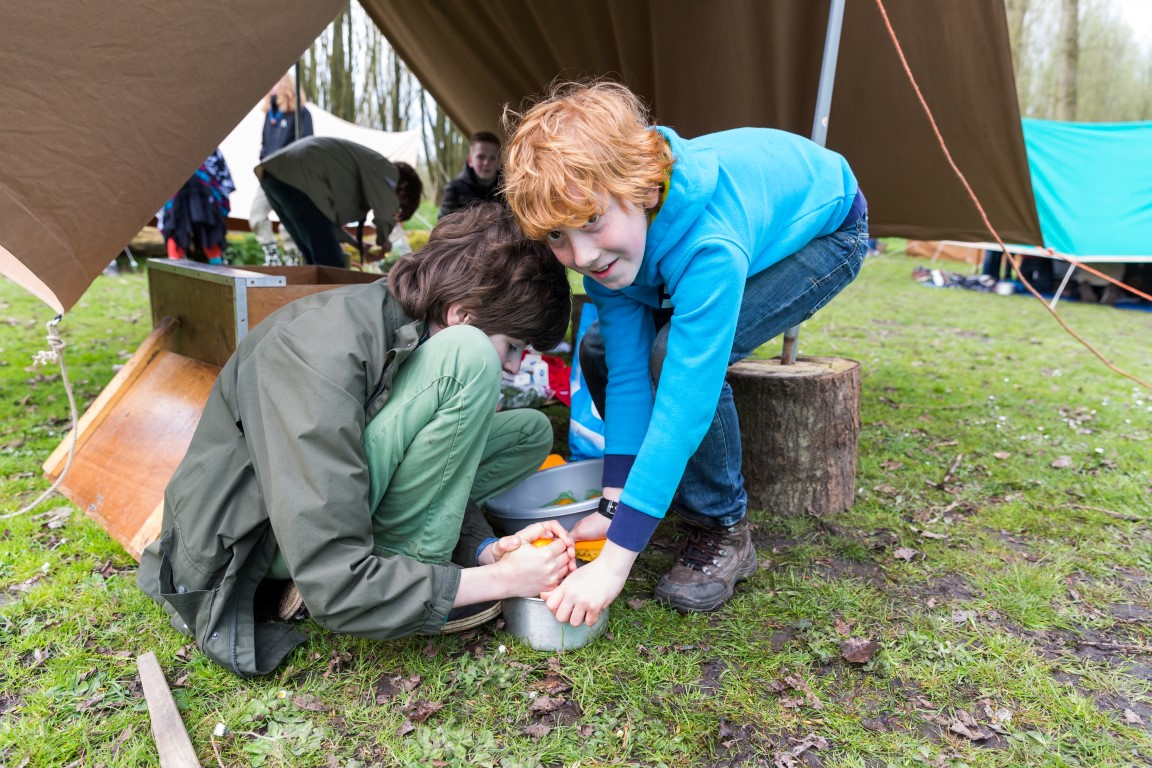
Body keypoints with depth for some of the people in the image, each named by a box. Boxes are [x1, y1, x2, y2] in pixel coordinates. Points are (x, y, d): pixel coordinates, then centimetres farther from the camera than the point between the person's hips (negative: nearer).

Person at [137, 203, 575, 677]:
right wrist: (503, 579, -26)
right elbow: (332, 587, -32)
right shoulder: (324, 356, -30)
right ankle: (406, 575, -13)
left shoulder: (406, 328, -6)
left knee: (531, 431, 2)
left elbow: (431, 473, 4)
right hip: (246, 554, -8)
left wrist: (486, 548, -14)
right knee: (467, 362, -25)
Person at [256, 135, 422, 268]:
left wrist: (356, 244, 24)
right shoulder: (385, 169, 5)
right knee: (330, 264, -7)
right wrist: (382, 240, 8)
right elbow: (385, 210, -13)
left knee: (317, 261, 17)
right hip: (297, 178, -10)